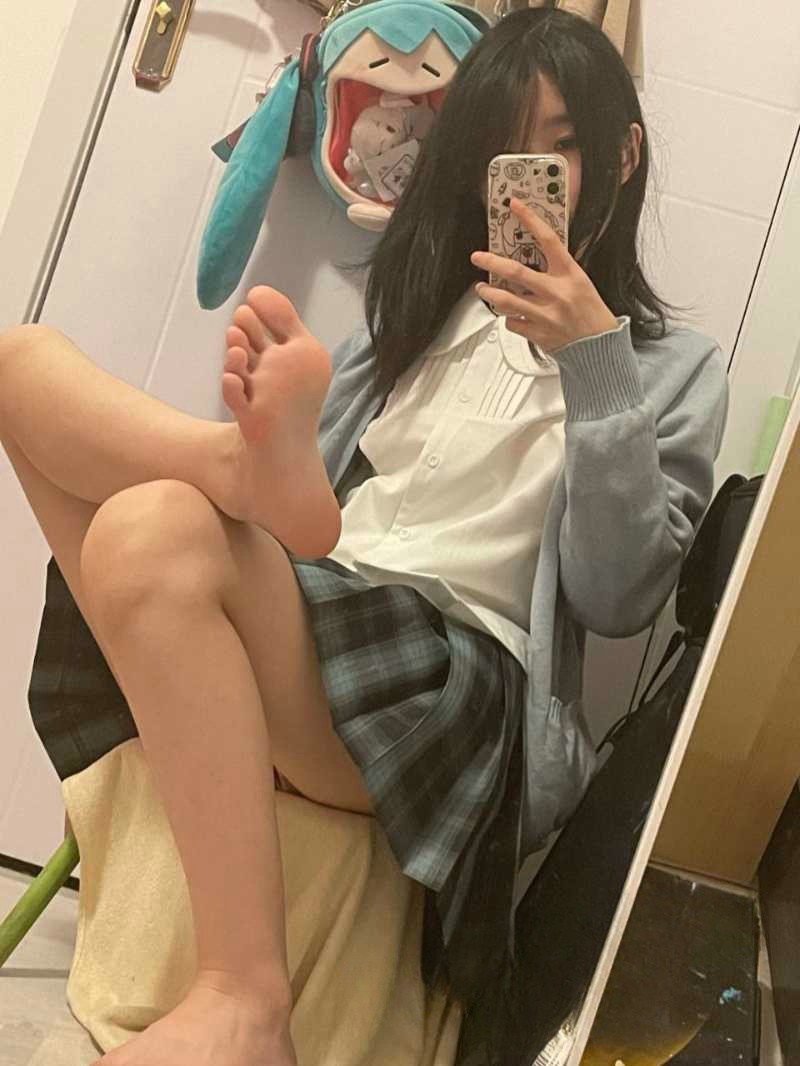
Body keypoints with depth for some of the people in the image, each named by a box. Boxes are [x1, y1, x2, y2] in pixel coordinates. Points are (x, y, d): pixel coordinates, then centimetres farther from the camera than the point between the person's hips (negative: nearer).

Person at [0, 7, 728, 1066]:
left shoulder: (675, 369, 10)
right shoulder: (424, 304, 24)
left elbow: (616, 597, -3)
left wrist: (594, 365, -10)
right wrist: (265, 420, -2)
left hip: (455, 682, -4)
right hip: (288, 622, 5)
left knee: (155, 528, -36)